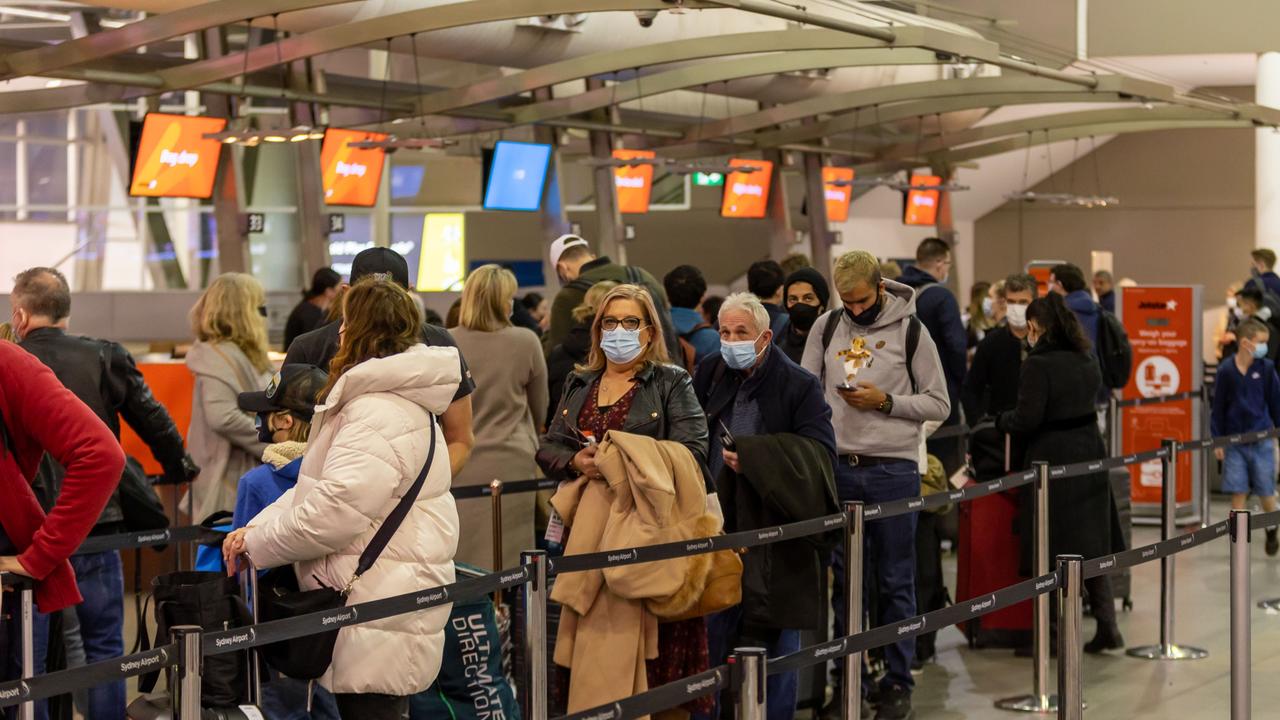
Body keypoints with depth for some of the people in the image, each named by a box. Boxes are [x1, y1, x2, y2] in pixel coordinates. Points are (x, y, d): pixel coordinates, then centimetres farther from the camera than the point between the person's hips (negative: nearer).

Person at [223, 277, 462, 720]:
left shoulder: (378, 413, -19)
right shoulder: (398, 399, 18)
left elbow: (333, 510, -25)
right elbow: (321, 486, 19)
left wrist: (257, 543, -10)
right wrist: (256, 527, 6)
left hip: (380, 613, -11)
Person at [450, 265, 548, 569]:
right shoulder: (526, 342, -5)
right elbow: (540, 409, 9)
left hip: (459, 463, 1)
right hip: (511, 462, -1)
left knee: (461, 560, 6)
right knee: (508, 558, 2)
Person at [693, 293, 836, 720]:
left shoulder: (798, 386, -7)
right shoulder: (710, 375, 4)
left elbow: (821, 452, -14)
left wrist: (752, 455, -23)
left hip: (776, 531, -4)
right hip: (718, 530, 4)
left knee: (777, 637, 5)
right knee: (710, 638, 8)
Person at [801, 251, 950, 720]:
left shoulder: (910, 330, -2)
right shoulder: (826, 328, 7)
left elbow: (938, 404, -1)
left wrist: (885, 402, -13)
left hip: (893, 470, -3)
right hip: (838, 466, 3)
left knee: (894, 582, 3)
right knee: (843, 579, 8)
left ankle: (898, 680, 12)